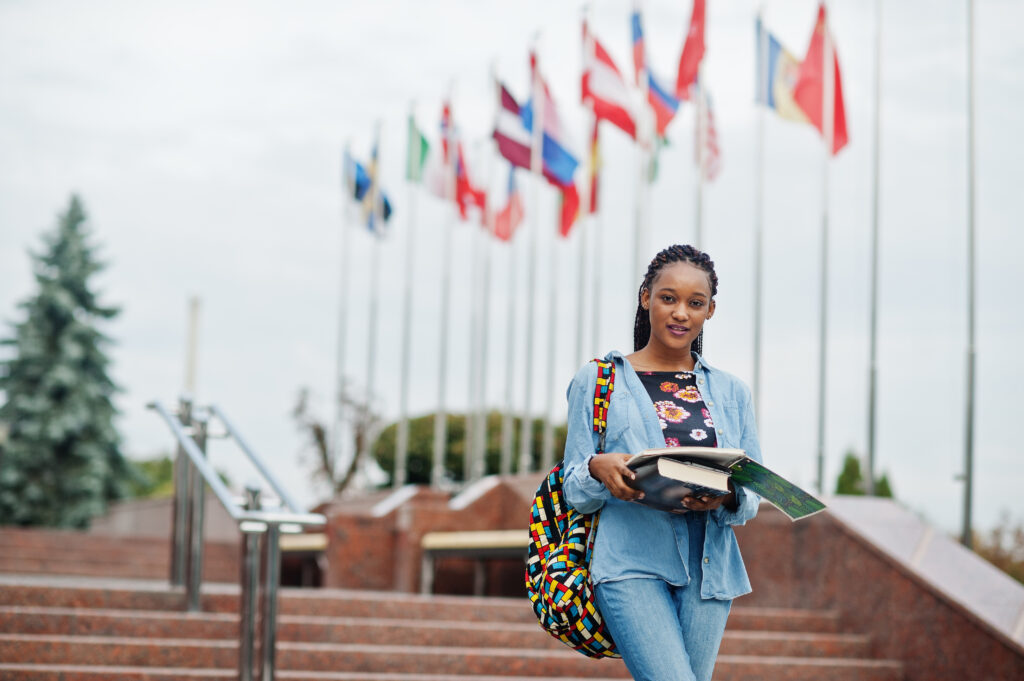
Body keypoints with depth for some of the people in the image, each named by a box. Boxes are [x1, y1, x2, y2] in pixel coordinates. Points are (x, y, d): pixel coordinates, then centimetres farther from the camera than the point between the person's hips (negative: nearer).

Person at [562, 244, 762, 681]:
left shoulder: (731, 392, 16)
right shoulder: (596, 381, 9)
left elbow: (753, 496, 13)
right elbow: (574, 491, 7)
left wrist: (725, 498, -10)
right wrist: (598, 469, -16)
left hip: (708, 567, 4)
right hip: (631, 564, -4)